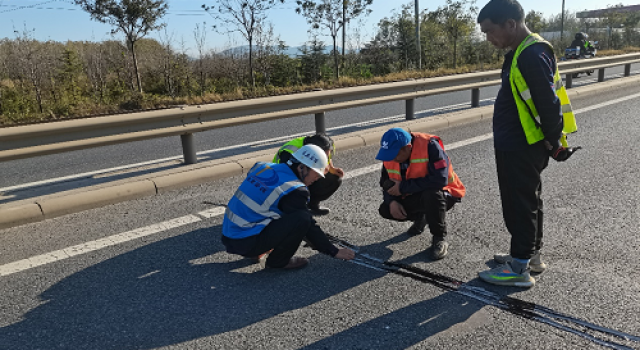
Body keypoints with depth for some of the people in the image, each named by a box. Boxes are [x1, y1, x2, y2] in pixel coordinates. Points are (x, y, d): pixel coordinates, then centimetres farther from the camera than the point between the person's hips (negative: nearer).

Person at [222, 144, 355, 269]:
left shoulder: (263, 167, 8)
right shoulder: (294, 190, -14)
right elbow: (309, 226, -8)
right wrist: (335, 252, 4)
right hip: (247, 244, -9)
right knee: (302, 219, -15)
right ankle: (278, 260, 2)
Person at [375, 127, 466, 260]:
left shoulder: (430, 146, -29)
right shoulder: (390, 156, -9)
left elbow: (439, 180, -38)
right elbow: (386, 183, 3)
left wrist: (403, 187, -32)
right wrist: (392, 201, -19)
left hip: (444, 193, -6)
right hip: (415, 197, 6)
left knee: (431, 195, -40)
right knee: (385, 209, -14)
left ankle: (439, 239, -15)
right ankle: (420, 218, 16)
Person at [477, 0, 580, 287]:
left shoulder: (532, 55, -21)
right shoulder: (520, 52, 11)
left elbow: (549, 103, -23)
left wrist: (554, 143, -16)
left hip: (522, 150, -10)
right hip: (516, 146, 10)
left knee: (520, 205, -1)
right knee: (527, 200, 19)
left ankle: (519, 269, 10)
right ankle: (531, 255, 34)